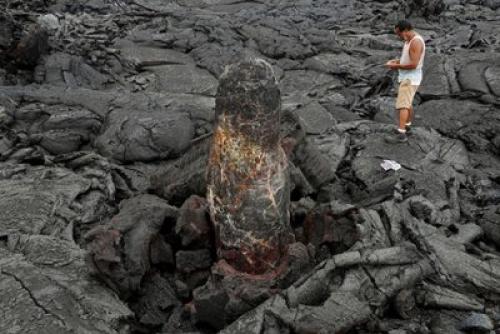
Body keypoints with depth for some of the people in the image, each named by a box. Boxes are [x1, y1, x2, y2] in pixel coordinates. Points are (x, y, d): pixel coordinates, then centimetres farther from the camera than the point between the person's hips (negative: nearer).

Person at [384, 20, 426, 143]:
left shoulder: (416, 42, -22)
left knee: (402, 105, -15)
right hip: (407, 77, 10)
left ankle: (401, 133, -18)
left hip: (410, 79, -10)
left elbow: (413, 64, -27)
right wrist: (397, 61, 6)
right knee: (407, 103, 21)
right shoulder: (411, 40, 10)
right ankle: (407, 126, 35)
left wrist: (397, 66, -17)